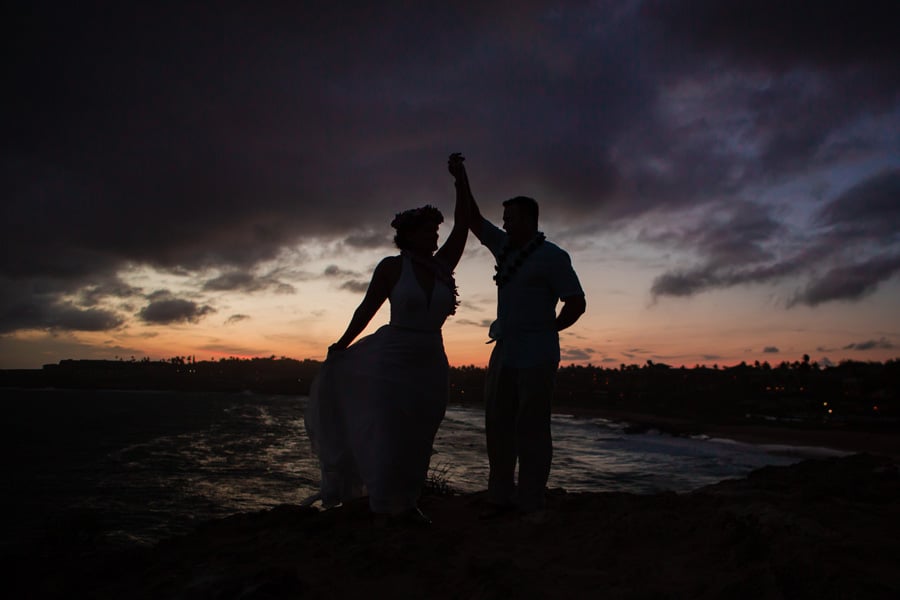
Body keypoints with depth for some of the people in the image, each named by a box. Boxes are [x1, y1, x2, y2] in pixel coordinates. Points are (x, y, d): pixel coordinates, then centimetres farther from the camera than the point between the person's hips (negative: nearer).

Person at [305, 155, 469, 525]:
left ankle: (406, 503, 21)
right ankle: (384, 507, 10)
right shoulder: (392, 267, -6)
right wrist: (341, 346, 4)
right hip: (394, 359, -5)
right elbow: (367, 308, 0)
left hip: (431, 365, 5)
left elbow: (463, 225, 3)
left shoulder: (442, 265, 5)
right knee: (388, 434, -2)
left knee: (419, 439, 9)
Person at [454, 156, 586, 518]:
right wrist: (463, 183, 17)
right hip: (504, 352, 7)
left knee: (531, 430, -3)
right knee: (498, 426, 7)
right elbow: (475, 221, 23)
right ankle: (501, 496, 16)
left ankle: (530, 504, 5)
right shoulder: (506, 247, 16)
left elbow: (576, 303, -7)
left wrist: (547, 332, 0)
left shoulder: (552, 256, -4)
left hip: (535, 356, -7)